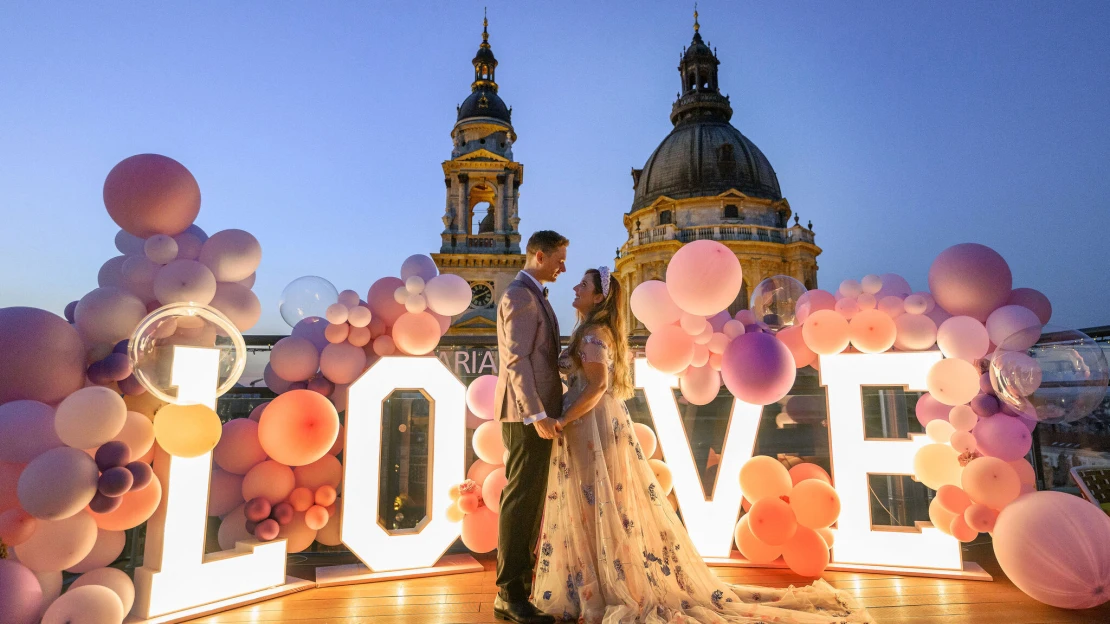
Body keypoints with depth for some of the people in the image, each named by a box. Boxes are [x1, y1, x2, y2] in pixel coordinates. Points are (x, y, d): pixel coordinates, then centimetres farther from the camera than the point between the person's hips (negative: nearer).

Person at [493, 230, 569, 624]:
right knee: (521, 500, -4)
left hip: (537, 414, 10)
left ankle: (522, 585, 22)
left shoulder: (535, 297, 20)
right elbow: (517, 360, -19)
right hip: (527, 415, -10)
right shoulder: (519, 295, -11)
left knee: (530, 500, 12)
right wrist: (536, 415, -24)